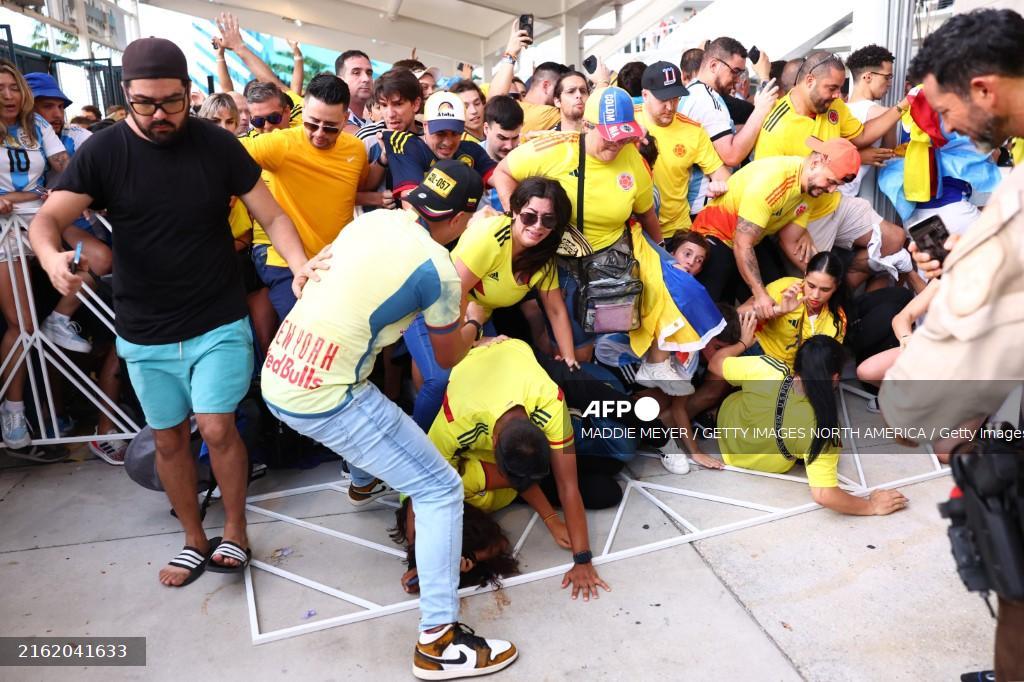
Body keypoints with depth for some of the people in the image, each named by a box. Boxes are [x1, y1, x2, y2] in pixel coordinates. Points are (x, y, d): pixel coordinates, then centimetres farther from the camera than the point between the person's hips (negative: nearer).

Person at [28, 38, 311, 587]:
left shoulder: (218, 145, -6)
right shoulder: (103, 152, -5)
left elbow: (272, 216, -6)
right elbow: (48, 218, -11)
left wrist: (301, 268, -25)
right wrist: (51, 255, -35)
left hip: (218, 323, -2)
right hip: (146, 333, 2)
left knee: (217, 428, -10)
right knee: (169, 439, 12)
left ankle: (235, 532, 15)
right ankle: (195, 540, 31)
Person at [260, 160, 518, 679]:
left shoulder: (371, 219, 7)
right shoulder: (438, 270, -12)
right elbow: (448, 358, 6)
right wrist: (470, 325, 28)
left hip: (277, 378, 9)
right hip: (324, 401, -8)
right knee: (440, 490, 1)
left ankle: (363, 480, 67)